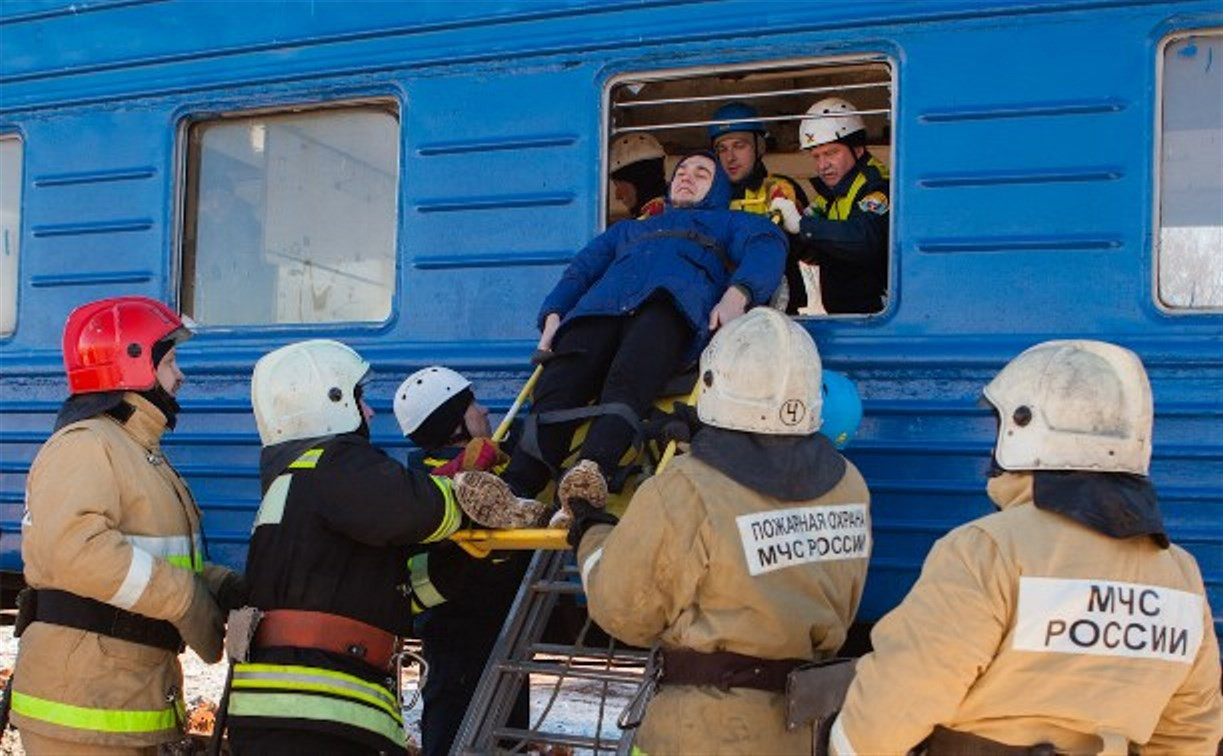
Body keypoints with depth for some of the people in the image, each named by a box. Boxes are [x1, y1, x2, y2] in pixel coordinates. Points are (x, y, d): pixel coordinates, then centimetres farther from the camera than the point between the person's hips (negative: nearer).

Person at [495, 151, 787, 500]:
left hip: (671, 301, -3)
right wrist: (553, 316, 10)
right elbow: (581, 269, 33)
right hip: (601, 308, 3)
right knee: (557, 387, -30)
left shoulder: (728, 223, 36)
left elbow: (767, 246, 13)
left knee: (626, 381, -38)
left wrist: (735, 297, -11)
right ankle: (513, 491, -51)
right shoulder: (626, 229, 48)